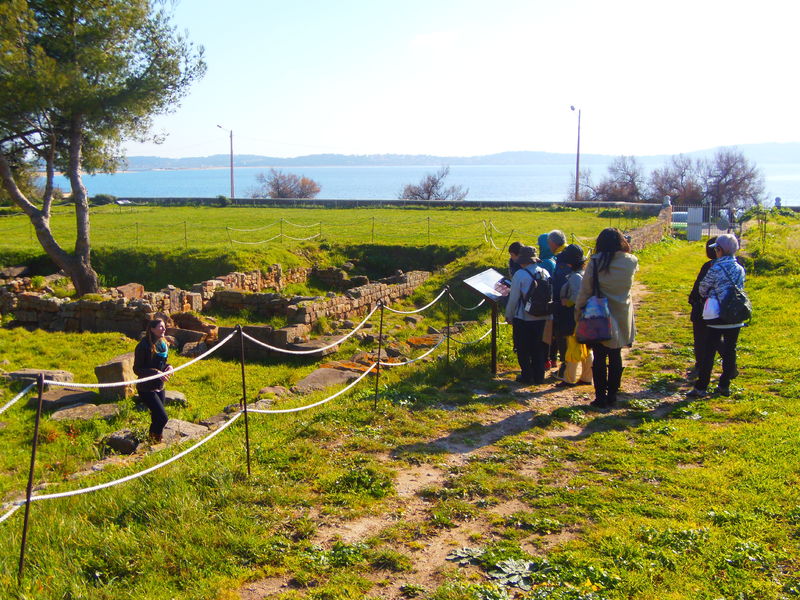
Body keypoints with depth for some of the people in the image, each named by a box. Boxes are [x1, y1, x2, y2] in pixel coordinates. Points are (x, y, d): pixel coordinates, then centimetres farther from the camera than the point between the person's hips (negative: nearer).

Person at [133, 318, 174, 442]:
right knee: (163, 417, -12)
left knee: (157, 417, 16)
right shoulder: (144, 346, -19)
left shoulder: (163, 343, 4)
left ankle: (154, 440, 35)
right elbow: (137, 369, -17)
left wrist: (168, 367, -5)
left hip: (159, 387, 8)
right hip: (146, 389, -7)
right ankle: (153, 441, 8)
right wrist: (156, 373, -28)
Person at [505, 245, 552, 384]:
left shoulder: (520, 275, -15)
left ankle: (527, 376, 11)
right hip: (541, 318, 5)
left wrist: (509, 316, 1)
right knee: (538, 348, 15)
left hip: (523, 319, -5)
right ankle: (539, 377, 19)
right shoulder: (545, 273, 1)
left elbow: (514, 298, -12)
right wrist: (549, 317, 16)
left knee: (523, 349, 8)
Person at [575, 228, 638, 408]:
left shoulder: (596, 263, -14)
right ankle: (612, 395, 20)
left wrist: (579, 312, 0)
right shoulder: (630, 262, -6)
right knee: (615, 357, 14)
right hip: (622, 318, 3)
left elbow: (585, 291, -11)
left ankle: (601, 397, 8)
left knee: (599, 359, 6)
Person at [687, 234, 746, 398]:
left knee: (709, 352, 1)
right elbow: (740, 289, 13)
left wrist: (708, 296, 20)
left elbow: (702, 289, -1)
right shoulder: (740, 269, 4)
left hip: (717, 318, -5)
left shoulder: (716, 269, -12)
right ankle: (724, 385, 17)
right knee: (730, 350, 12)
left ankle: (701, 387, 4)